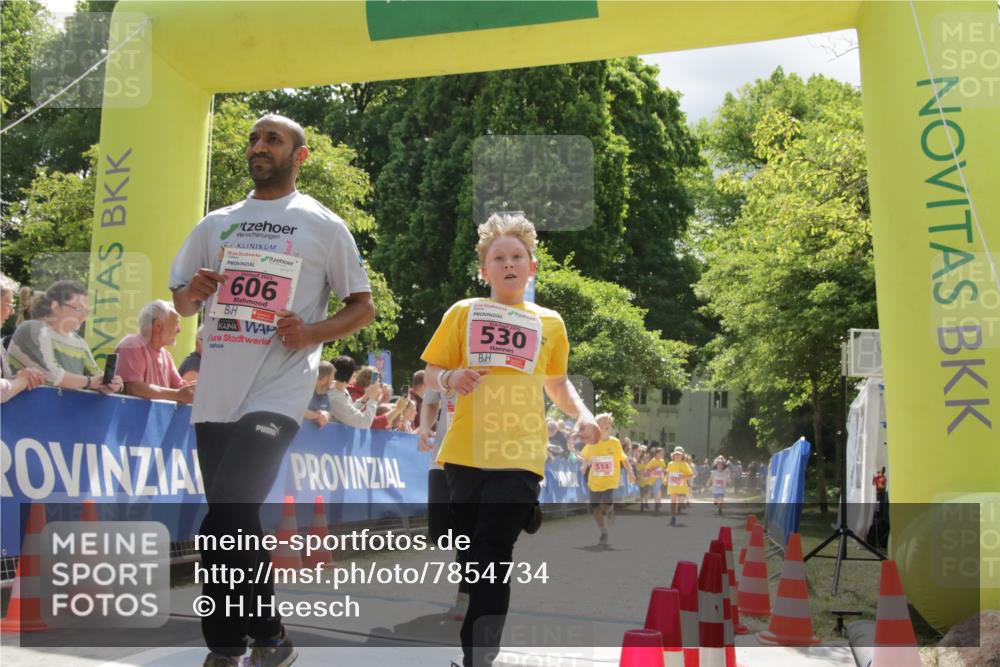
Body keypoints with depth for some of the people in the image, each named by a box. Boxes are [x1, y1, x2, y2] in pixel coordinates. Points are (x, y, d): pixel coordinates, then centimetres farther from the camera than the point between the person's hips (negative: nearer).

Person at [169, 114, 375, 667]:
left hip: (275, 396, -6)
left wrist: (312, 332, -13)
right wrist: (193, 291, -2)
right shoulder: (216, 224, 16)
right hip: (215, 396, 6)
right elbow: (181, 302, 22)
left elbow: (363, 307, 5)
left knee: (223, 530, -17)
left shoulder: (323, 226, 4)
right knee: (233, 530, 11)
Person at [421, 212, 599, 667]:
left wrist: (582, 413, 7)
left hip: (519, 456, 0)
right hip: (466, 453, 1)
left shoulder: (549, 323, 11)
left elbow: (556, 383, 25)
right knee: (466, 554, 10)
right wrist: (451, 379, -13)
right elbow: (430, 375, 9)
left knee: (492, 559, -7)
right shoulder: (463, 313, 7)